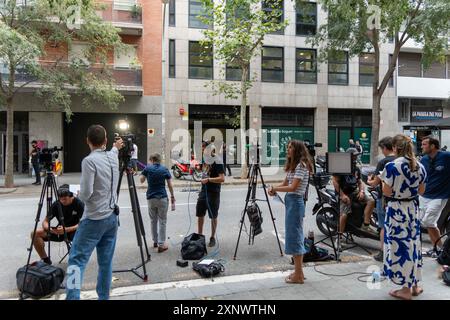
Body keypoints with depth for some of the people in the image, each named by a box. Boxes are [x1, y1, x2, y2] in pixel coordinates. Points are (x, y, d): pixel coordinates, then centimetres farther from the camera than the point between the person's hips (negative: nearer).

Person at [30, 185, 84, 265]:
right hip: (59, 231, 4)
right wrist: (48, 228, -25)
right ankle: (45, 259, 2)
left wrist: (66, 229, -35)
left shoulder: (79, 204, -16)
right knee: (35, 234, -13)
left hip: (74, 231, -4)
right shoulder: (56, 204, -6)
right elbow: (45, 221, -2)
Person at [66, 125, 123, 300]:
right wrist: (116, 147, 54)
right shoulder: (112, 157, 6)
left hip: (94, 219, -6)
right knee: (106, 261, 11)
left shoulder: (89, 161, -13)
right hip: (112, 217, 6)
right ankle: (104, 297, 19)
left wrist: (80, 195, 6)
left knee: (77, 259, -3)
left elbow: (85, 194, -16)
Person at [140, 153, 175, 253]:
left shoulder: (148, 168, 1)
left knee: (153, 221, 16)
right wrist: (172, 196, 9)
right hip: (162, 198, -1)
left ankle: (155, 241, 26)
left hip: (151, 198, 1)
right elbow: (170, 185, 0)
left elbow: (141, 180, 5)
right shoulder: (165, 169, 2)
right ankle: (161, 244, 0)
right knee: (162, 221, 2)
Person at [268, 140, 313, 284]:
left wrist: (274, 189, -12)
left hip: (295, 202, -10)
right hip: (290, 202, 10)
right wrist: (274, 189, -4)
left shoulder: (302, 165, -14)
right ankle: (298, 272, 24)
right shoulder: (292, 165, 16)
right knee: (295, 236, 13)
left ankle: (298, 275, 6)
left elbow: (293, 187, -20)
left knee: (294, 237, -4)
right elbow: (285, 183, 15)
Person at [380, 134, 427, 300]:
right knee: (413, 244, 17)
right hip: (413, 208, 6)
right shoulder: (419, 166, 3)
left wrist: (383, 180, 2)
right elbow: (421, 190, 11)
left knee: (400, 246, 3)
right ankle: (415, 285, 29)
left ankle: (406, 289, 13)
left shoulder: (392, 166, -17)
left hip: (397, 209, -6)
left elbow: (387, 192, -15)